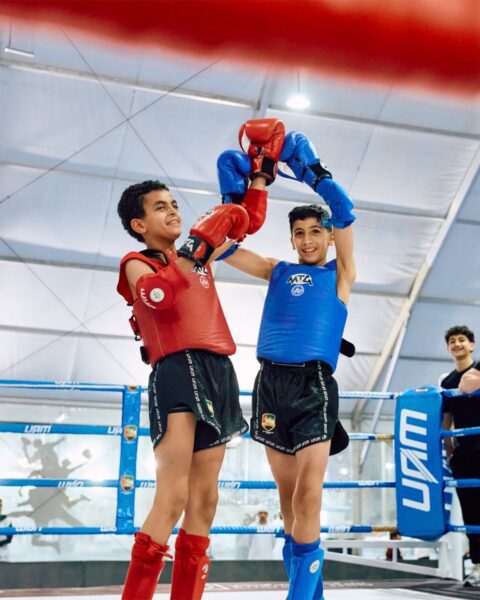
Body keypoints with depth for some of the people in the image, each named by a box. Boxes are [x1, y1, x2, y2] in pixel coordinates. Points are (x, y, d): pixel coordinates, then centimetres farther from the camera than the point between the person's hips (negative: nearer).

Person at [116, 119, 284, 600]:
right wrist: (191, 252, -13)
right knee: (172, 496, -19)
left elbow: (248, 220, 33)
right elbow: (159, 296, -17)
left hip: (219, 372, 7)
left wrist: (262, 168, 29)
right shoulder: (136, 263, 6)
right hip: (176, 370, -7)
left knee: (204, 500, 5)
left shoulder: (199, 253, 23)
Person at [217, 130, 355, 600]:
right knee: (288, 500, 8)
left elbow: (344, 214, 0)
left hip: (314, 385, -3)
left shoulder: (339, 273, 12)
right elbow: (224, 249, 14)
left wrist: (311, 169, -2)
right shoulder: (277, 271, 18)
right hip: (271, 384, 3)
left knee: (307, 498, -13)